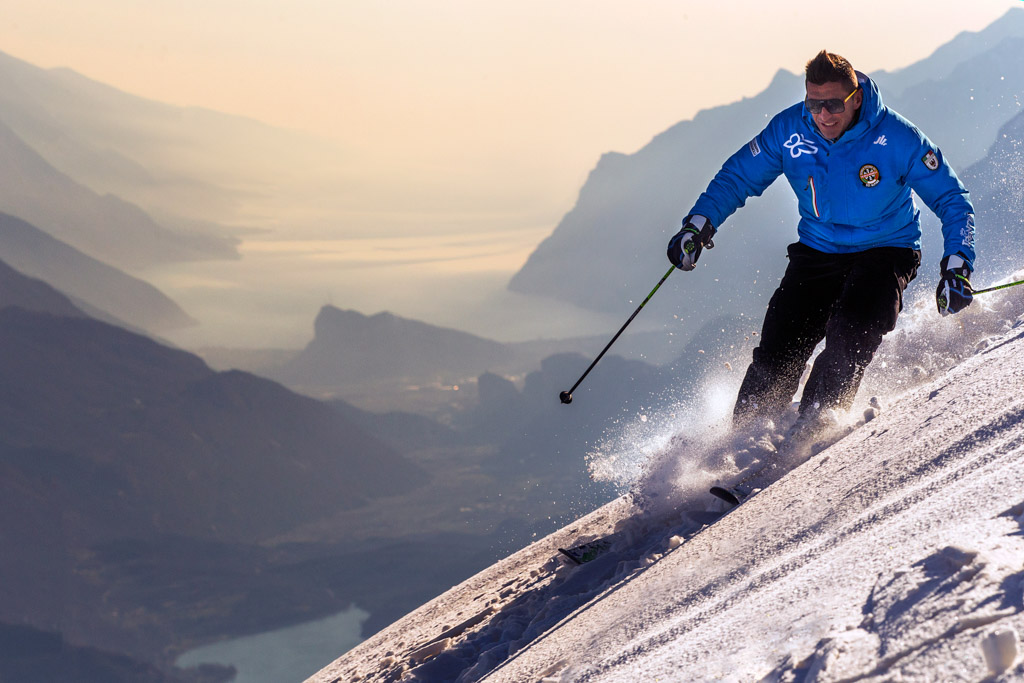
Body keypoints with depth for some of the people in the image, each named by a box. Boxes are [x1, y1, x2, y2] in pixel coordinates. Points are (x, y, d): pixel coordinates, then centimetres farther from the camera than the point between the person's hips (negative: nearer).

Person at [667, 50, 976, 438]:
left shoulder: (897, 139, -20)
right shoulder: (788, 131, -12)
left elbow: (952, 201, -12)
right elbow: (738, 175, 3)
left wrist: (956, 267, -23)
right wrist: (699, 224, -11)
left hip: (884, 253, -3)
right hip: (818, 252, 3)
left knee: (849, 333, -29)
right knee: (780, 345, -10)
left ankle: (816, 420, -11)